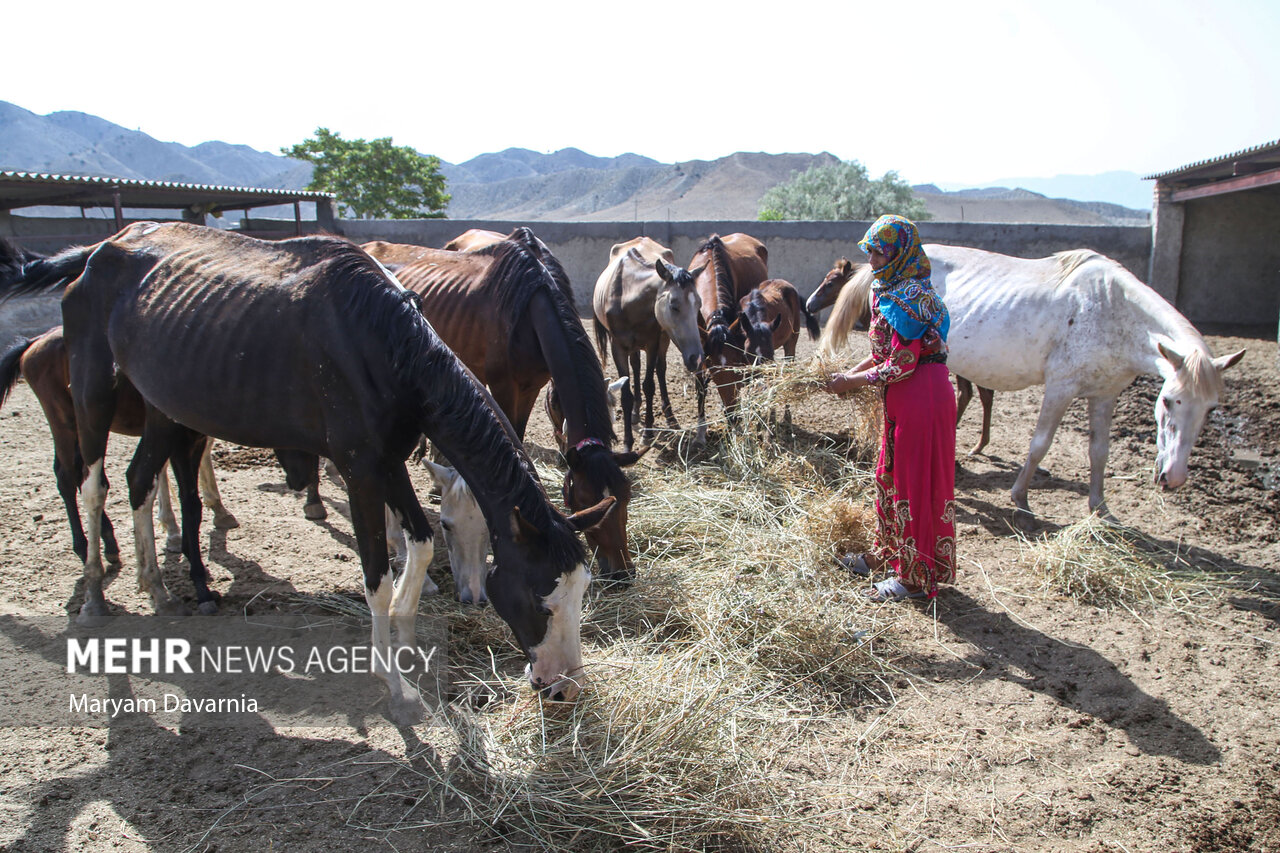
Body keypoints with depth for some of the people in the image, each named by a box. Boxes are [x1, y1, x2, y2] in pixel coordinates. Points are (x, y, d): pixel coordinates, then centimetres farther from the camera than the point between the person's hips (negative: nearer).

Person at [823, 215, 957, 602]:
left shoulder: (909, 297, -20)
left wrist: (852, 382, -13)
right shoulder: (889, 289, 11)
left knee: (915, 482, -1)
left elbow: (901, 364, -22)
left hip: (921, 395, -10)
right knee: (889, 474, 19)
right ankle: (888, 553, 36)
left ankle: (916, 576, 11)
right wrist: (851, 372, 7)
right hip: (903, 397, 10)